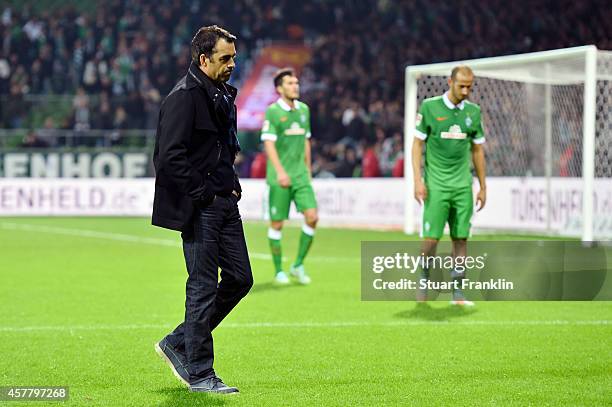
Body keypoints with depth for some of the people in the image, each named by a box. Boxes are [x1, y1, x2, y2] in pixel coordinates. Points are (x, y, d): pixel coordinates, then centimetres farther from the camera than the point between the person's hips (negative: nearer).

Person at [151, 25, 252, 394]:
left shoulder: (223, 94, 16)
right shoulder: (184, 97, -13)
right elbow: (170, 157, -21)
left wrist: (231, 185, 13)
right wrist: (203, 194, -16)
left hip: (224, 202, 9)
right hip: (200, 208, -9)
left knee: (240, 278, 9)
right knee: (204, 287, -4)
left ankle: (178, 344, 21)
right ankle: (199, 374, 5)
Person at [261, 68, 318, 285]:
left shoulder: (304, 109, 11)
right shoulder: (272, 111, -7)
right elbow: (269, 143, -12)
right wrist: (280, 171, -20)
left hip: (300, 175, 5)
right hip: (279, 176, -5)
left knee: (312, 216, -7)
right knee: (277, 223, 1)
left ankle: (298, 265, 8)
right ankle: (278, 271, 13)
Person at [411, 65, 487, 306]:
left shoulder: (473, 112, 8)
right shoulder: (429, 107, -3)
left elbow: (477, 151, 14)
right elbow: (417, 144, -1)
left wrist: (483, 187, 13)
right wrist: (418, 180, -9)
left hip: (463, 185, 3)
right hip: (436, 184, -3)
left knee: (461, 238, 2)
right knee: (431, 238, -7)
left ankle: (457, 292, 7)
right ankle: (424, 282, 14)